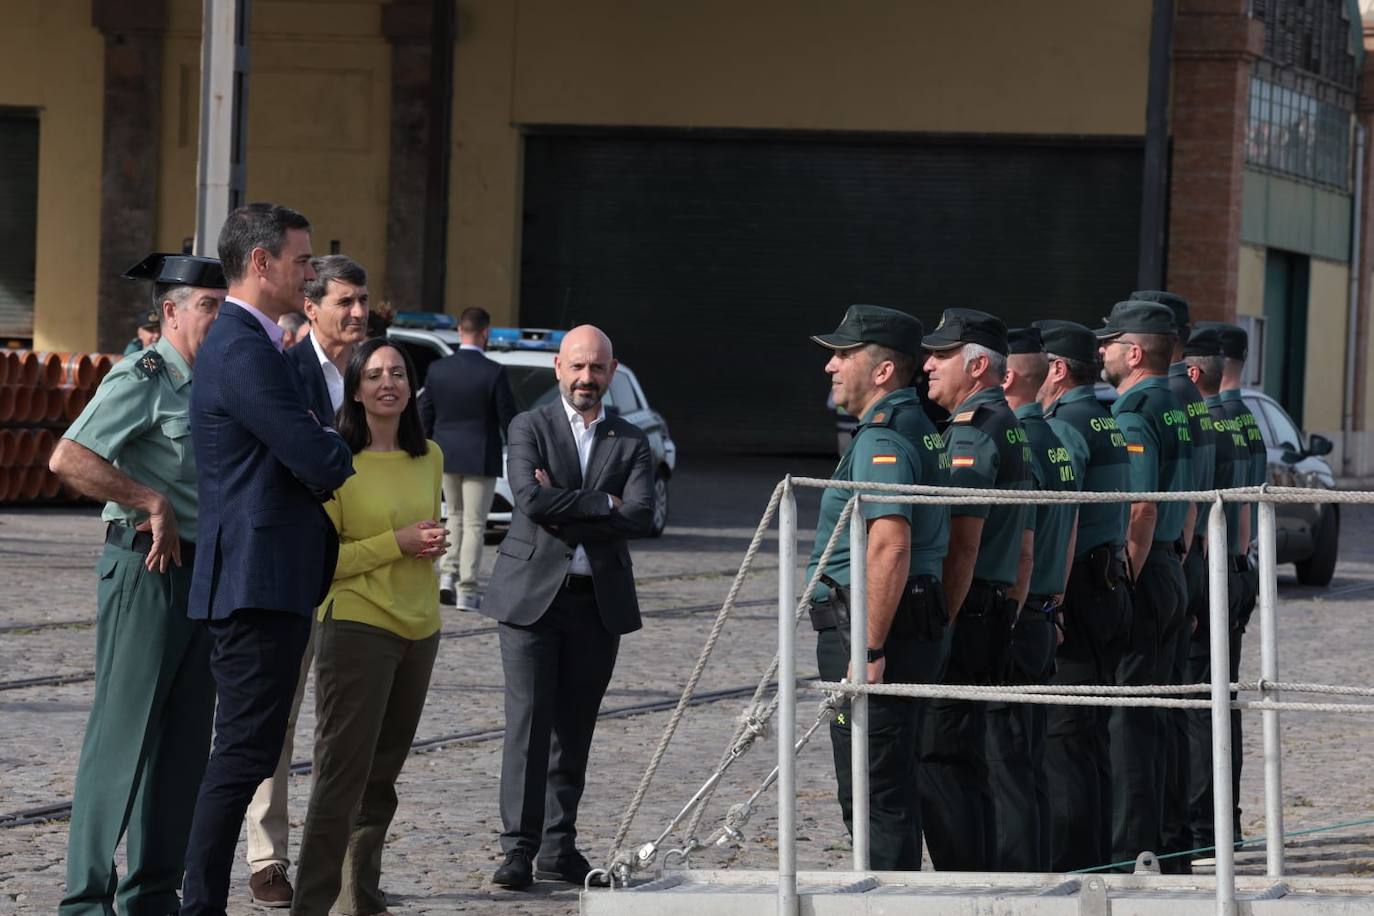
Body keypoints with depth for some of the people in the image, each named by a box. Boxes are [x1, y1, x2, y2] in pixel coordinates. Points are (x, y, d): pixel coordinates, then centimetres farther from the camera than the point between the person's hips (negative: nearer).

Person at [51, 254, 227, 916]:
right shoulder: (143, 380, -11)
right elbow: (68, 460, -22)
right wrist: (152, 504, -18)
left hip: (199, 570, 9)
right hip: (146, 569, -9)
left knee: (183, 742, 10)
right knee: (123, 737, -7)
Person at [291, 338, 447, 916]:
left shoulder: (429, 458, 9)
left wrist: (432, 544, 7)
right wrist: (397, 543, -16)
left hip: (419, 629, 6)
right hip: (357, 625, -6)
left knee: (382, 777, 13)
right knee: (343, 775, -10)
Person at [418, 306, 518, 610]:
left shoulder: (437, 369, -2)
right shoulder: (494, 373, -14)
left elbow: (425, 415, 4)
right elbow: (508, 418, -9)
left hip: (446, 456, 4)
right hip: (481, 457, -4)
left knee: (455, 515, 21)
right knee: (474, 524, 3)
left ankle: (448, 576, 10)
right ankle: (467, 591, 2)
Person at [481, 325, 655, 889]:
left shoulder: (629, 442, 10)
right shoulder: (529, 428, 3)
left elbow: (641, 516, -6)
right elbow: (531, 498, -13)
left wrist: (565, 511, -12)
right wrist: (602, 504, -10)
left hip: (599, 602, 3)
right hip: (532, 594, -3)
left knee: (574, 727, 6)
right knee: (528, 720, -7)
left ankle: (558, 847, 12)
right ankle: (519, 847, -7)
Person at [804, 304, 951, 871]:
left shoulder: (882, 440, -16)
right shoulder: (922, 431, 18)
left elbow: (891, 548, -26)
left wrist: (870, 650, -25)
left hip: (871, 632, -11)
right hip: (919, 628, 11)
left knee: (876, 797, -7)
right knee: (890, 790, 16)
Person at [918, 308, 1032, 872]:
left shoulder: (972, 428, -13)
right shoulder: (1012, 428, 19)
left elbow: (963, 543, -20)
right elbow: (1025, 548, 23)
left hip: (961, 613, -10)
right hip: (996, 614, 10)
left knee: (939, 762, -9)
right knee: (966, 760, 14)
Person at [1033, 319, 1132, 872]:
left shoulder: (1063, 428, -14)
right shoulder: (1107, 423, 16)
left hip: (1073, 593, -10)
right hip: (1111, 589, 10)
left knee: (1064, 737, -7)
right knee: (1090, 734, 14)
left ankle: (1070, 865, -7)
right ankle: (1096, 859, 19)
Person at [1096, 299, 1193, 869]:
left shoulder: (1133, 418, -16)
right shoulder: (1176, 412, 14)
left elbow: (1141, 512, -21)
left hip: (1135, 572, -10)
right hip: (1169, 573, 10)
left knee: (1125, 719, -6)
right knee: (1148, 714, 14)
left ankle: (1127, 848, -6)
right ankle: (1150, 840, 18)